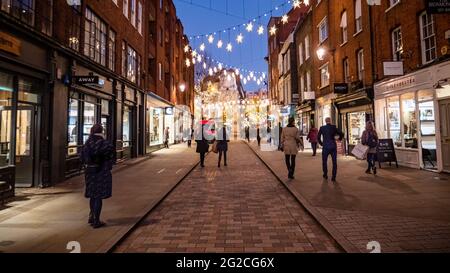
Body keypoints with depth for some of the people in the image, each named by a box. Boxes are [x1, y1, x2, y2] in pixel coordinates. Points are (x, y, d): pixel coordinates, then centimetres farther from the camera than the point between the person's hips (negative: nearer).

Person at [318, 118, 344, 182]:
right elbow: (341, 134, -5)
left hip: (325, 147, 0)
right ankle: (333, 177, 7)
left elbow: (318, 137, -2)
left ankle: (325, 175, 24)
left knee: (324, 161, 16)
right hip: (333, 146, 1)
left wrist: (321, 143, 12)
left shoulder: (322, 128, -3)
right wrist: (339, 139, 13)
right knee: (334, 162, 8)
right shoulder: (334, 127, -1)